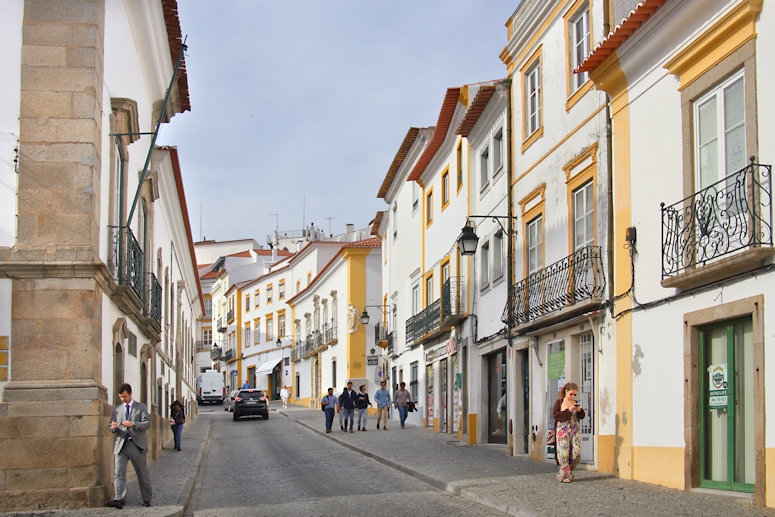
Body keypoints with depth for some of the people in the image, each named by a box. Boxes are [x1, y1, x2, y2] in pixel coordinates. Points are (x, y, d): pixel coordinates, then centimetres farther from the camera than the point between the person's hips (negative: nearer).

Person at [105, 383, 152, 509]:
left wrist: (133, 424, -20)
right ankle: (119, 499, -20)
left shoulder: (141, 407, 6)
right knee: (119, 473, -11)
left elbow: (147, 423, -4)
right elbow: (111, 427, 16)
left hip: (136, 444, -2)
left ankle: (147, 499, 18)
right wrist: (113, 427, -9)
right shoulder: (117, 409, 14)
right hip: (121, 444, 2)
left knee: (143, 473, 6)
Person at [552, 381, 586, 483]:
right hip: (563, 430, -4)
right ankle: (565, 476, 0)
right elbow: (555, 414, -9)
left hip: (575, 430, 4)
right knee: (564, 453, -7)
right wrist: (568, 411, -15)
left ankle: (568, 471, 15)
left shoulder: (575, 403, 15)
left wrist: (579, 410, -6)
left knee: (576, 452, -4)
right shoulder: (559, 402, 2)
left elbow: (582, 416, 14)